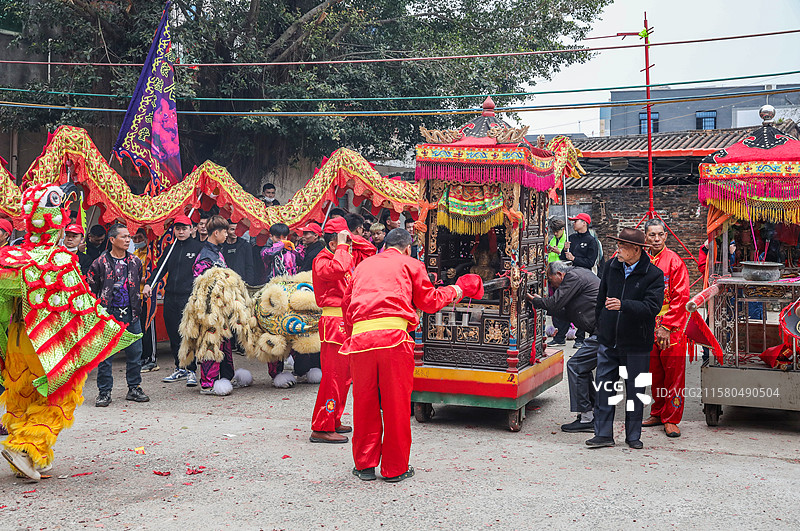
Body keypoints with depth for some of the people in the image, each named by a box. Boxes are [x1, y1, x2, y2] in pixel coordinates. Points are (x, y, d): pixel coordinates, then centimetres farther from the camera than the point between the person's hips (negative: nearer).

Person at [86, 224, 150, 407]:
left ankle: (134, 388, 18)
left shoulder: (135, 262, 10)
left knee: (135, 353, 5)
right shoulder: (100, 263, -2)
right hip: (108, 314, -3)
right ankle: (104, 392, 8)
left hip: (131, 314, 4)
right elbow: (89, 287, 2)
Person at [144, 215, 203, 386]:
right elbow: (160, 268, 18)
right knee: (173, 334, 8)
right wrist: (149, 284, 3)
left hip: (190, 296, -5)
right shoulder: (171, 249, 16)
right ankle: (180, 369, 19)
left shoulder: (198, 247, 1)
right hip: (170, 297, 5)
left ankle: (192, 371, -1)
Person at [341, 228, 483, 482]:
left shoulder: (363, 265, 26)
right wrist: (455, 291, 35)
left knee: (364, 403, 12)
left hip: (360, 335, 4)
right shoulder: (409, 264, 15)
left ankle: (365, 464, 18)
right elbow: (429, 301, 19)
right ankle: (395, 468, 12)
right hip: (393, 334, -3)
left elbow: (346, 303, 25)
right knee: (396, 403, 5)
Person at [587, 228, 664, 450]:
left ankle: (633, 435, 21)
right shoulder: (611, 266, 5)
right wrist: (600, 325, 18)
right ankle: (603, 434, 12)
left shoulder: (654, 275, -9)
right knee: (603, 388, 3)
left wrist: (623, 305, -33)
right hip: (609, 340, 4)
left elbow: (652, 306, -22)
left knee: (635, 390, 7)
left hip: (636, 344, -3)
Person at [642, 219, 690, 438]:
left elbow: (681, 297, -12)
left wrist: (666, 326, -16)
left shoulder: (674, 261, -9)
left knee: (673, 373, -1)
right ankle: (658, 414, 25)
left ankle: (671, 420, 6)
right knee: (655, 373, 12)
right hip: (649, 327, 5)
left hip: (672, 328, -5)